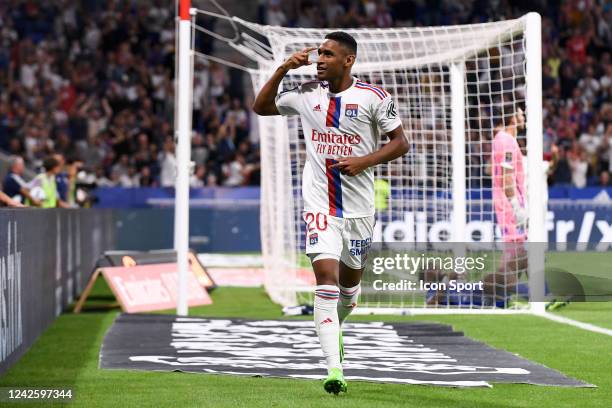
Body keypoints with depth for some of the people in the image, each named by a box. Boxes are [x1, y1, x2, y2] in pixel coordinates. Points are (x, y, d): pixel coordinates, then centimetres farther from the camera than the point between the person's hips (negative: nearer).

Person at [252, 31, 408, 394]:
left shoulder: (374, 97, -5)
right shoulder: (307, 93, 3)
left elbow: (400, 143, 0)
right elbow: (261, 107, 16)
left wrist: (364, 161, -15)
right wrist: (284, 70, 3)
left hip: (359, 207, 0)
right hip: (319, 204, 0)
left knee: (350, 283, 15)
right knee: (326, 276, -17)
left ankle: (333, 327, 50)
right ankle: (335, 370, -22)